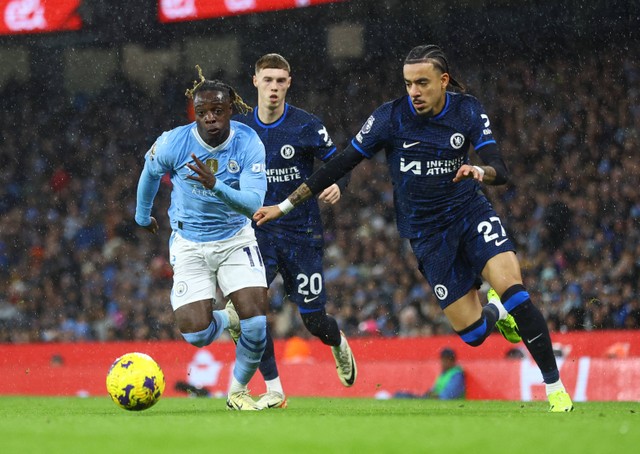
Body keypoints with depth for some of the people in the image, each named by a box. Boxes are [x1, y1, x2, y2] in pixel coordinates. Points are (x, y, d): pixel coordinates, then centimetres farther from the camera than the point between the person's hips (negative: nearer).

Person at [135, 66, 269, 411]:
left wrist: (216, 186, -42)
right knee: (196, 333, -14)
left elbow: (254, 202, -25)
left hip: (236, 240, 0)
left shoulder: (249, 143, -17)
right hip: (189, 244, 0)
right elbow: (150, 172, 8)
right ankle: (227, 319, 25)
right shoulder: (173, 143, -16)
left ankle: (239, 390, 10)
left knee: (257, 321, -18)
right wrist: (142, 215, 22)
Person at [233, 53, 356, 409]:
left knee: (314, 320, 0)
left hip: (302, 232, -2)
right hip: (259, 232, 2)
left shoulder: (307, 126, -7)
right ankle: (274, 390, -10)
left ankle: (339, 344, 40)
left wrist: (337, 186, -22)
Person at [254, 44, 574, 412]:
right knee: (473, 333, -7)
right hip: (426, 232, 0)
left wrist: (480, 171, -39)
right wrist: (284, 206, -2)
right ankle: (497, 314, 34)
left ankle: (555, 386, -9)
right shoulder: (390, 117, -11)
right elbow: (340, 165, -4)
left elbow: (501, 171, -15)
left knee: (511, 286, -25)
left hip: (471, 212, 0)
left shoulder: (469, 112, -8)